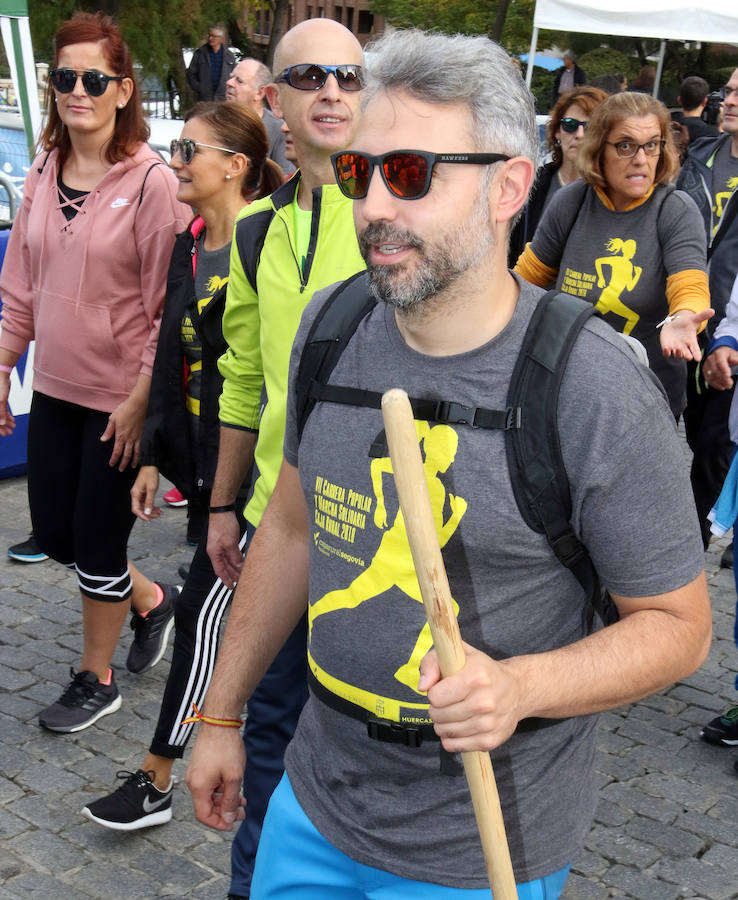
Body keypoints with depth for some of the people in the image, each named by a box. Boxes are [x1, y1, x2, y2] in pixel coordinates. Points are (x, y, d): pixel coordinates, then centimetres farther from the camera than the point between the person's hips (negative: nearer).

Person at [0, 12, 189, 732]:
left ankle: (96, 679, 28)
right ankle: (149, 601, 41)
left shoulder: (152, 182, -14)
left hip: (121, 397, -6)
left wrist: (141, 399, -17)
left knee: (97, 540, 5)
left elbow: (167, 306, -14)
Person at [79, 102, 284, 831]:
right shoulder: (187, 249, 8)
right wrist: (153, 456, 13)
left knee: (202, 613, -2)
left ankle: (156, 781, 10)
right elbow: (171, 360, 13)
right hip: (202, 461, 8)